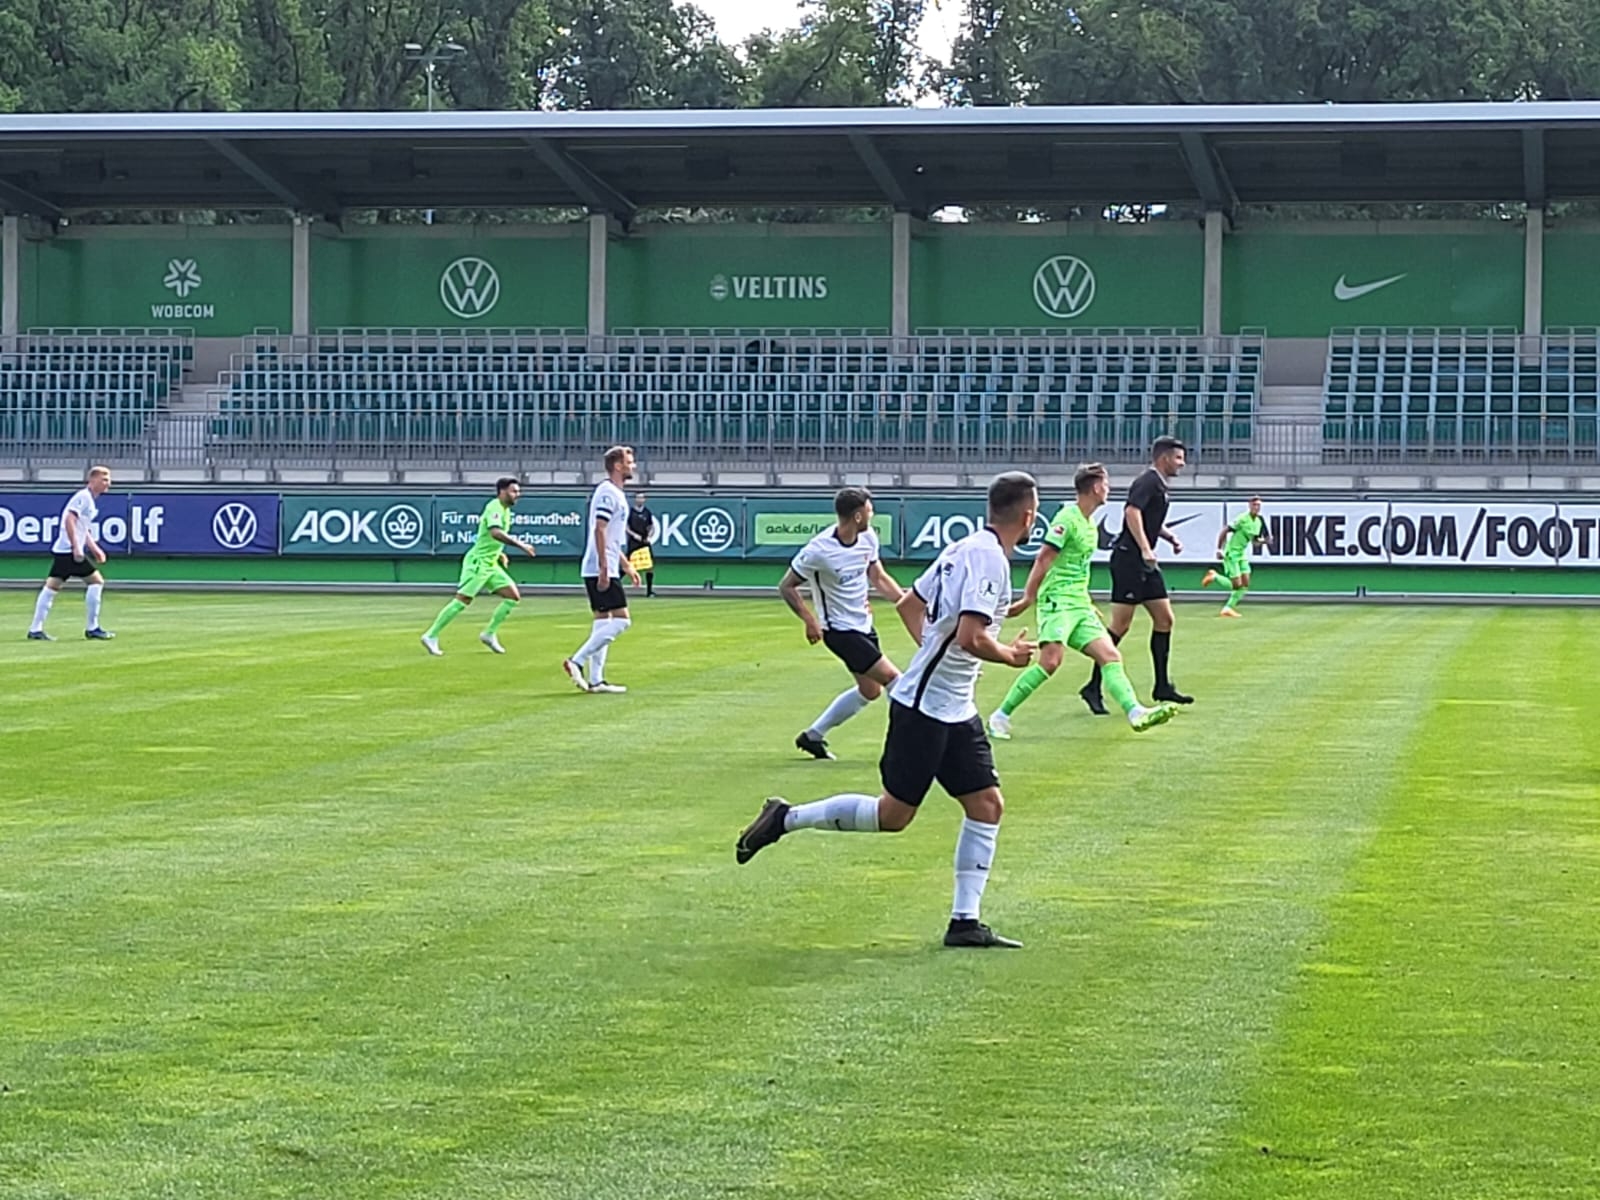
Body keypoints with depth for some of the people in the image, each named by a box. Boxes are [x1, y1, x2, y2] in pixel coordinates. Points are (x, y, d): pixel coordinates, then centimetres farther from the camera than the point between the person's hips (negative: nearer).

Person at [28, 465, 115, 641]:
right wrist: (76, 547, -25)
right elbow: (69, 520, -21)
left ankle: (35, 629, 5)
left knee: (51, 586, 6)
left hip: (61, 551, 10)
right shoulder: (83, 497, -11)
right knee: (96, 581, -4)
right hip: (70, 550, -10)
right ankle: (91, 628, -1)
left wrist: (95, 549, 24)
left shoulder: (90, 500, 19)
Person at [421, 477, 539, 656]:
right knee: (462, 600, -11)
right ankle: (431, 636, -6)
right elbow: (495, 532, -35)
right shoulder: (494, 508, -16)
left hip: (490, 564, 9)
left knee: (513, 596, 2)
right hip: (477, 562, -9)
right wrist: (520, 545, -34)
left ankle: (489, 634, 9)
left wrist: (499, 554, 16)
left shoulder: (505, 510, 14)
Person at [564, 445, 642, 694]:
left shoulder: (615, 494, 19)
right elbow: (599, 530, -20)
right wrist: (604, 568, -24)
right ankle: (577, 662, -13)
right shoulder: (608, 493, -12)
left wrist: (626, 566, 28)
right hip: (601, 570, -10)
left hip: (604, 571, 10)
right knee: (620, 620, -12)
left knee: (603, 622, 9)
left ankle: (595, 680, 9)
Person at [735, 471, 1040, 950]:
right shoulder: (988, 558, -18)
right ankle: (786, 819, 10)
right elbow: (971, 637, -27)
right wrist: (1011, 656, -10)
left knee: (987, 804, 5)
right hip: (924, 707, -10)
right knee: (893, 814, -2)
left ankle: (965, 921, 7)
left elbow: (909, 604, 20)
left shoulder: (965, 548, 11)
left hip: (955, 709, 10)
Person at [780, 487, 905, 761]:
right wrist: (810, 621, -20)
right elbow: (786, 587, -13)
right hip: (841, 630, -9)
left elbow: (878, 577, 11)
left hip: (863, 624, 9)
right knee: (893, 679, -13)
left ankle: (813, 735, 29)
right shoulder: (819, 551, -24)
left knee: (870, 690, 16)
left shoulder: (868, 538, -4)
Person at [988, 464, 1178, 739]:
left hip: (1079, 604, 9)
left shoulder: (1090, 525, 17)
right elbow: (1044, 558, -14)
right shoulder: (1068, 518, -11)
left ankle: (1135, 712, -17)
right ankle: (1001, 716, -11)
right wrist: (1028, 598, -17)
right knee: (1050, 662, -21)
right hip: (1057, 601, -9)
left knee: (1110, 656, -5)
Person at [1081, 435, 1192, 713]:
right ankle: (1093, 688, -3)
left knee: (1164, 619, 8)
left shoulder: (1159, 485, 18)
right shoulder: (1148, 482, -12)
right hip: (1129, 558, -10)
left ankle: (1162, 687, 14)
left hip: (1146, 564, 10)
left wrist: (1170, 537, 15)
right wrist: (1145, 549, -33)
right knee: (1121, 625, -9)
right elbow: (1132, 512, -27)